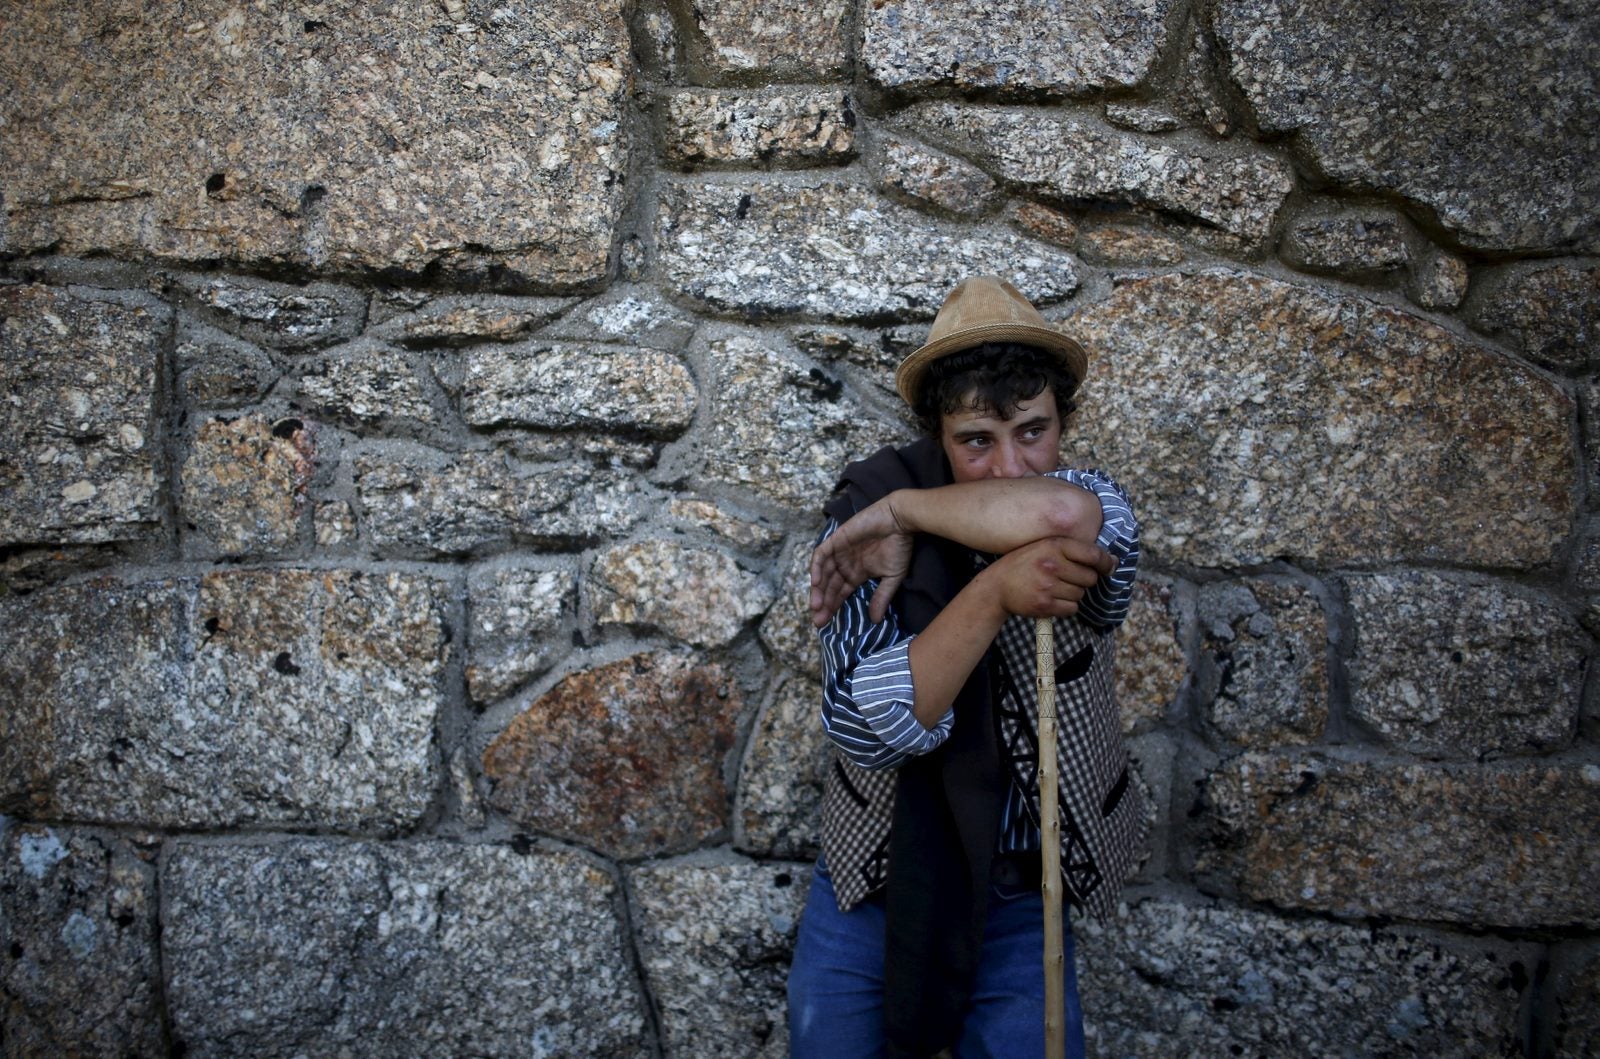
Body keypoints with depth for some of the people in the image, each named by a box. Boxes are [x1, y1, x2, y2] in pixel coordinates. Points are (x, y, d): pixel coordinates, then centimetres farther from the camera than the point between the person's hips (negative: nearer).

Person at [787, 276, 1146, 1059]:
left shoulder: (1100, 541, -12)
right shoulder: (867, 529, -14)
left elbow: (1068, 512, -38)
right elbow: (868, 729, -25)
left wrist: (901, 510, -26)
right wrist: (995, 594, -37)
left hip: (1022, 900, 0)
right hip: (875, 881, 1)